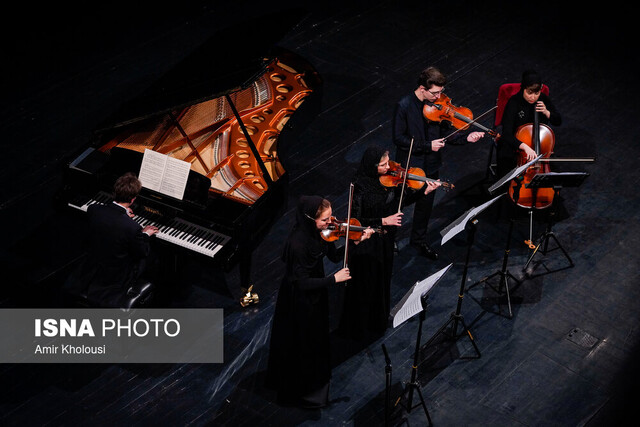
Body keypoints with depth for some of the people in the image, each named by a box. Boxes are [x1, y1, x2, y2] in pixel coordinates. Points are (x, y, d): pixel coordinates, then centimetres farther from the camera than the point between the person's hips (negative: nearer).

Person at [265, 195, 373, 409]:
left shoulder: (320, 232, -11)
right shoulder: (298, 243, -34)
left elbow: (334, 255, 1)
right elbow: (302, 283, -29)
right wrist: (334, 279, -28)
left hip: (315, 297, 8)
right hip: (300, 302, -8)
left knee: (316, 342, 27)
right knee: (302, 347, 12)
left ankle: (314, 382, 50)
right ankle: (300, 393, 34)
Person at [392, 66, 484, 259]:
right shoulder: (404, 106, -23)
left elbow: (445, 130, 1)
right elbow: (398, 138, -21)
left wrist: (467, 135, -16)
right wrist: (427, 145, -26)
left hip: (430, 164, 5)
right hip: (408, 163, -5)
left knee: (425, 204, 20)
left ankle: (419, 239, 41)